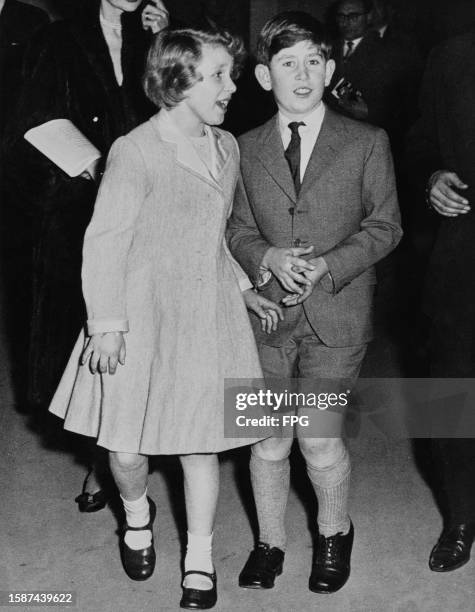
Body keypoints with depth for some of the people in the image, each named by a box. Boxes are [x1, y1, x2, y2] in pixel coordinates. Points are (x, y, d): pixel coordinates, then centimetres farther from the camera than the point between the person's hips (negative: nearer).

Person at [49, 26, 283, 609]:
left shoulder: (227, 149, 8)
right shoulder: (136, 151, -12)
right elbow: (104, 242, -10)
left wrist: (246, 290, 15)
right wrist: (106, 322, -14)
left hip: (209, 316, 5)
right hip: (144, 317, -4)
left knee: (201, 441, 8)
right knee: (127, 448, 2)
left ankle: (199, 559, 27)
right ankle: (137, 515, 37)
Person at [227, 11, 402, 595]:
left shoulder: (367, 143, 1)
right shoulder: (247, 148, 7)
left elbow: (384, 225, 2)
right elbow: (238, 228, 11)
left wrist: (328, 266, -12)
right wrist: (267, 258, -11)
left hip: (336, 312, -2)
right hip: (266, 309, 2)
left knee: (319, 437, -2)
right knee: (268, 438, 7)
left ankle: (334, 533, 27)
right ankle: (269, 541, 29)